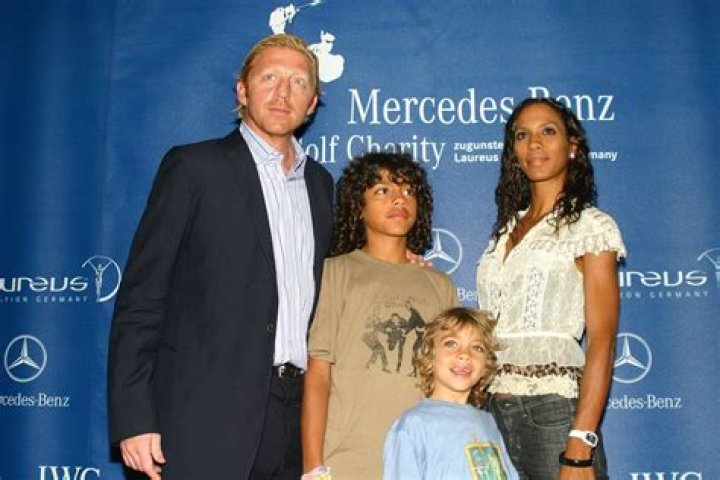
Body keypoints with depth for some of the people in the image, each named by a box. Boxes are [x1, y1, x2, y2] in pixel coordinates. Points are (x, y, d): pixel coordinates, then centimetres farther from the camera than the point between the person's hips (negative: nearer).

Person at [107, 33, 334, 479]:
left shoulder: (321, 182, 15)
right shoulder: (194, 166, -1)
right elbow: (141, 299, -5)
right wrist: (133, 418, -11)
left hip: (297, 413, 5)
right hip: (206, 417, -5)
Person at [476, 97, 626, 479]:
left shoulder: (591, 225, -1)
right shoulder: (506, 229, 15)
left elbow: (601, 343, -9)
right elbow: (489, 332, 13)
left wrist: (580, 448, -17)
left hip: (553, 410, -5)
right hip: (492, 412, 5)